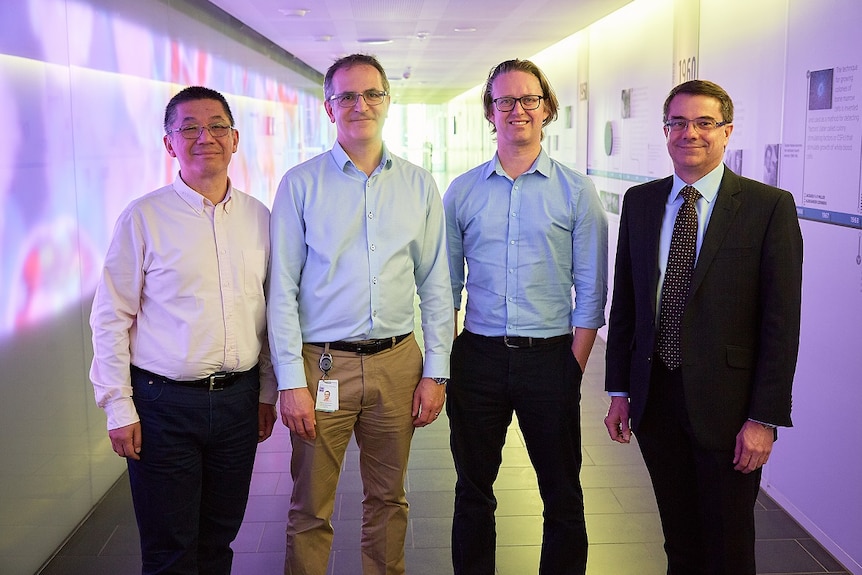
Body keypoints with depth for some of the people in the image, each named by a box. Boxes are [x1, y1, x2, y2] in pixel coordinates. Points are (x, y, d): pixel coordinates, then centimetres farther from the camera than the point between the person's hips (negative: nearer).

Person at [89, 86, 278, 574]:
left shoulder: (259, 217, 6)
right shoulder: (143, 217, -6)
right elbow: (111, 318, -5)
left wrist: (267, 391, 13)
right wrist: (119, 408, -7)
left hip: (239, 400, 4)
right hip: (164, 404, -3)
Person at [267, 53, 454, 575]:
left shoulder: (419, 185, 6)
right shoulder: (300, 184, -1)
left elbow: (436, 286, 7)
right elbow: (282, 290, -3)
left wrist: (436, 372, 2)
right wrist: (290, 381, -9)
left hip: (397, 362, 2)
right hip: (322, 362, -2)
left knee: (388, 499, 16)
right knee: (311, 510, 8)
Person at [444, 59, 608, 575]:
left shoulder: (576, 192, 0)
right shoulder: (462, 192, 5)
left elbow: (591, 292, -1)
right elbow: (446, 286, 6)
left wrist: (574, 367, -7)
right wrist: (443, 365, 0)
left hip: (550, 357, -1)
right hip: (478, 356, 2)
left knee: (562, 493, 9)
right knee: (473, 490, 14)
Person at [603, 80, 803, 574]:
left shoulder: (769, 206, -8)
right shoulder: (640, 202, 6)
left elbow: (781, 322, -10)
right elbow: (624, 302, 9)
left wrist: (765, 419, -13)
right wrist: (619, 390, 7)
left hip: (725, 403, -4)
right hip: (655, 398, 4)